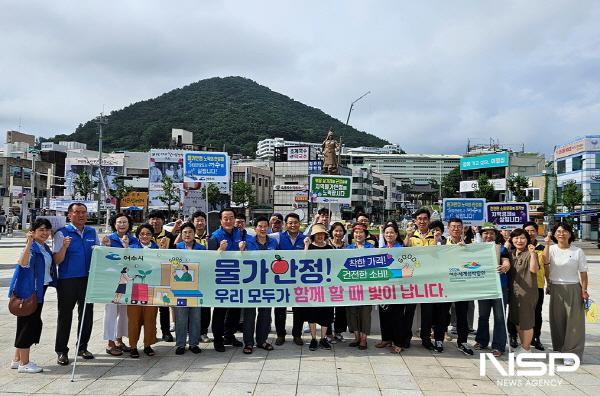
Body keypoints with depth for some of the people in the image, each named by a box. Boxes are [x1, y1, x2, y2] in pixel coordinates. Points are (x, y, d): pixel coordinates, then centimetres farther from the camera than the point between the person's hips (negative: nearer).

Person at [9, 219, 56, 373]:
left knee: (34, 323, 15)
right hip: (28, 291, -9)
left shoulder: (45, 247, 11)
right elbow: (23, 263, -35)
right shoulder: (32, 247, -16)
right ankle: (24, 363, 6)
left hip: (39, 290, 9)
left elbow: (57, 260, 27)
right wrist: (29, 242, -41)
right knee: (27, 324, -3)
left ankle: (17, 360, 26)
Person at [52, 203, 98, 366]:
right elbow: (56, 260, -8)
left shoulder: (92, 232, 8)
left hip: (88, 279, 4)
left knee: (87, 314, 11)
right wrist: (64, 246, -26)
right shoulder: (62, 233, -6)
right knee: (65, 315, 5)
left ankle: (82, 347, 25)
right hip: (67, 280, -4)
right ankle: (61, 351, 16)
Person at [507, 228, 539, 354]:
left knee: (526, 322, 1)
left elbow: (534, 269, -23)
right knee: (517, 321, 17)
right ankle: (523, 345, 32)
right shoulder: (511, 253, 11)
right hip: (514, 291, 8)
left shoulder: (529, 254, -11)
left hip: (527, 291, -8)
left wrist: (532, 253, -32)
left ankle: (526, 349, 15)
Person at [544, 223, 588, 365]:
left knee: (573, 321, -2)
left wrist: (584, 290, -6)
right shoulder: (551, 249, 1)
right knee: (557, 320, 9)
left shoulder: (577, 251, -1)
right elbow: (545, 262, -18)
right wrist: (547, 245, -24)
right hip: (555, 288, 2)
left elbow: (583, 272, 1)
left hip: (573, 288, -1)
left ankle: (571, 353, 2)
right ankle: (559, 348, 24)